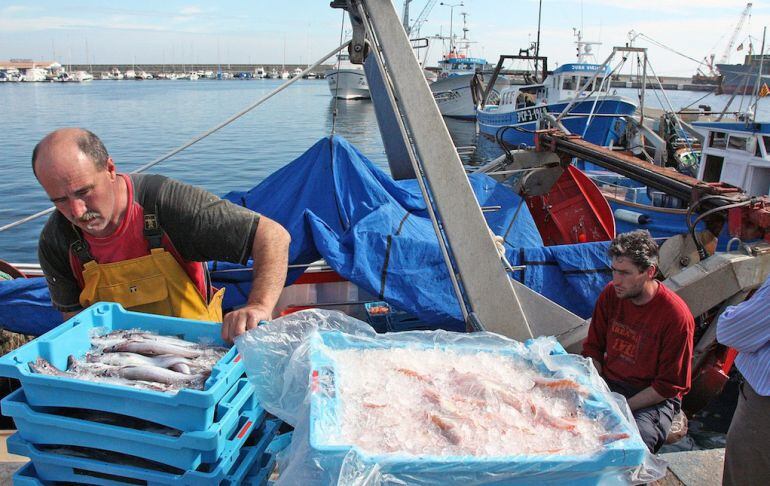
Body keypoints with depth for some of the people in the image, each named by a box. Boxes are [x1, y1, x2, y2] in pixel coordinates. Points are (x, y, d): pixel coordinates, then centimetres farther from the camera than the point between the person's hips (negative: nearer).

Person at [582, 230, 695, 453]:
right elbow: (593, 348, 8)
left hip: (654, 398, -4)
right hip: (607, 384, 5)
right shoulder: (610, 294, -3)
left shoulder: (676, 316, -18)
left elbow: (669, 386, -12)